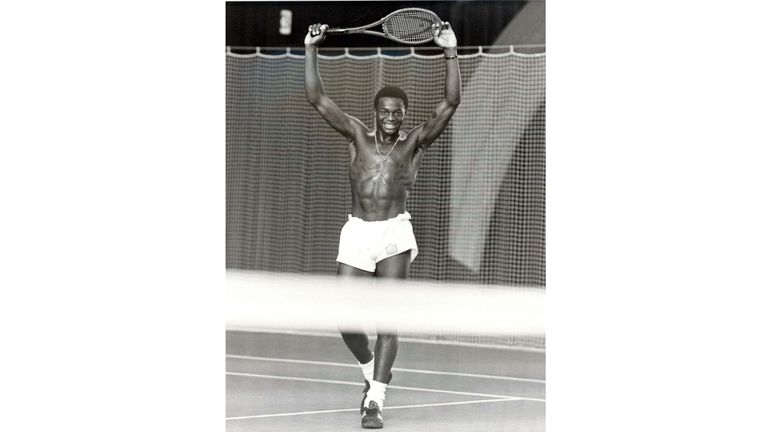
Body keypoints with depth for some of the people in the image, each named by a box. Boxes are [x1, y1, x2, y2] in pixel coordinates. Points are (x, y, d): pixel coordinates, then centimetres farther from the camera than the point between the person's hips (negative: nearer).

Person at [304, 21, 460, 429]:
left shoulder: (415, 141, 4)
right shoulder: (358, 135, 9)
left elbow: (449, 103, -6)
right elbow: (318, 99, 4)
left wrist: (450, 52, -14)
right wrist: (311, 50, -3)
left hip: (394, 234, -2)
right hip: (356, 233, 2)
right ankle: (372, 372, 31)